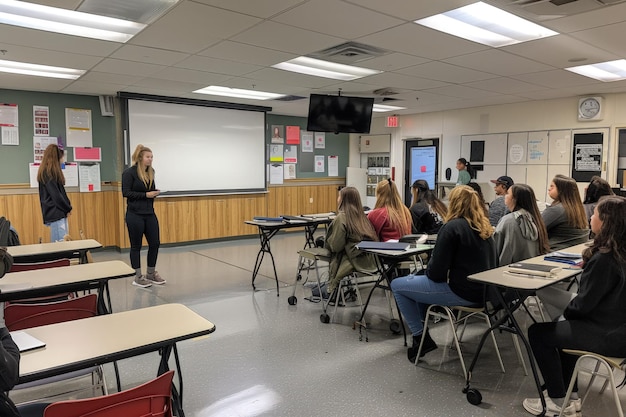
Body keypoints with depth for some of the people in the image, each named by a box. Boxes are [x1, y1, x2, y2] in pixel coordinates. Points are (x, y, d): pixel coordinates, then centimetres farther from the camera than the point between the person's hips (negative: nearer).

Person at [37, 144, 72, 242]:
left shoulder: (52, 172, 16)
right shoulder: (47, 173, -12)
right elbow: (55, 195, -16)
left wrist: (68, 206, 4)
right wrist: (68, 209, -6)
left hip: (60, 213, 9)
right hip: (55, 214, -9)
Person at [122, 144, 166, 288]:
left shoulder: (151, 171, 10)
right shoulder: (129, 172, -9)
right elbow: (126, 192, -13)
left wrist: (154, 193, 1)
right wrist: (146, 195, -18)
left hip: (149, 214, 6)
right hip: (135, 215, -6)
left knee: (155, 243, 6)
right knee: (136, 246, 4)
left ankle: (151, 274, 23)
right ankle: (138, 277, 16)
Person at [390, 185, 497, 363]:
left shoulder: (452, 227, -16)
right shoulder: (484, 227, 9)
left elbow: (436, 273, -19)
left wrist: (428, 270, 6)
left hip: (462, 292, -9)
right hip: (483, 290, 9)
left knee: (397, 285, 3)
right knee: (416, 278, 26)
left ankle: (421, 338, 8)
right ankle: (422, 327, 29)